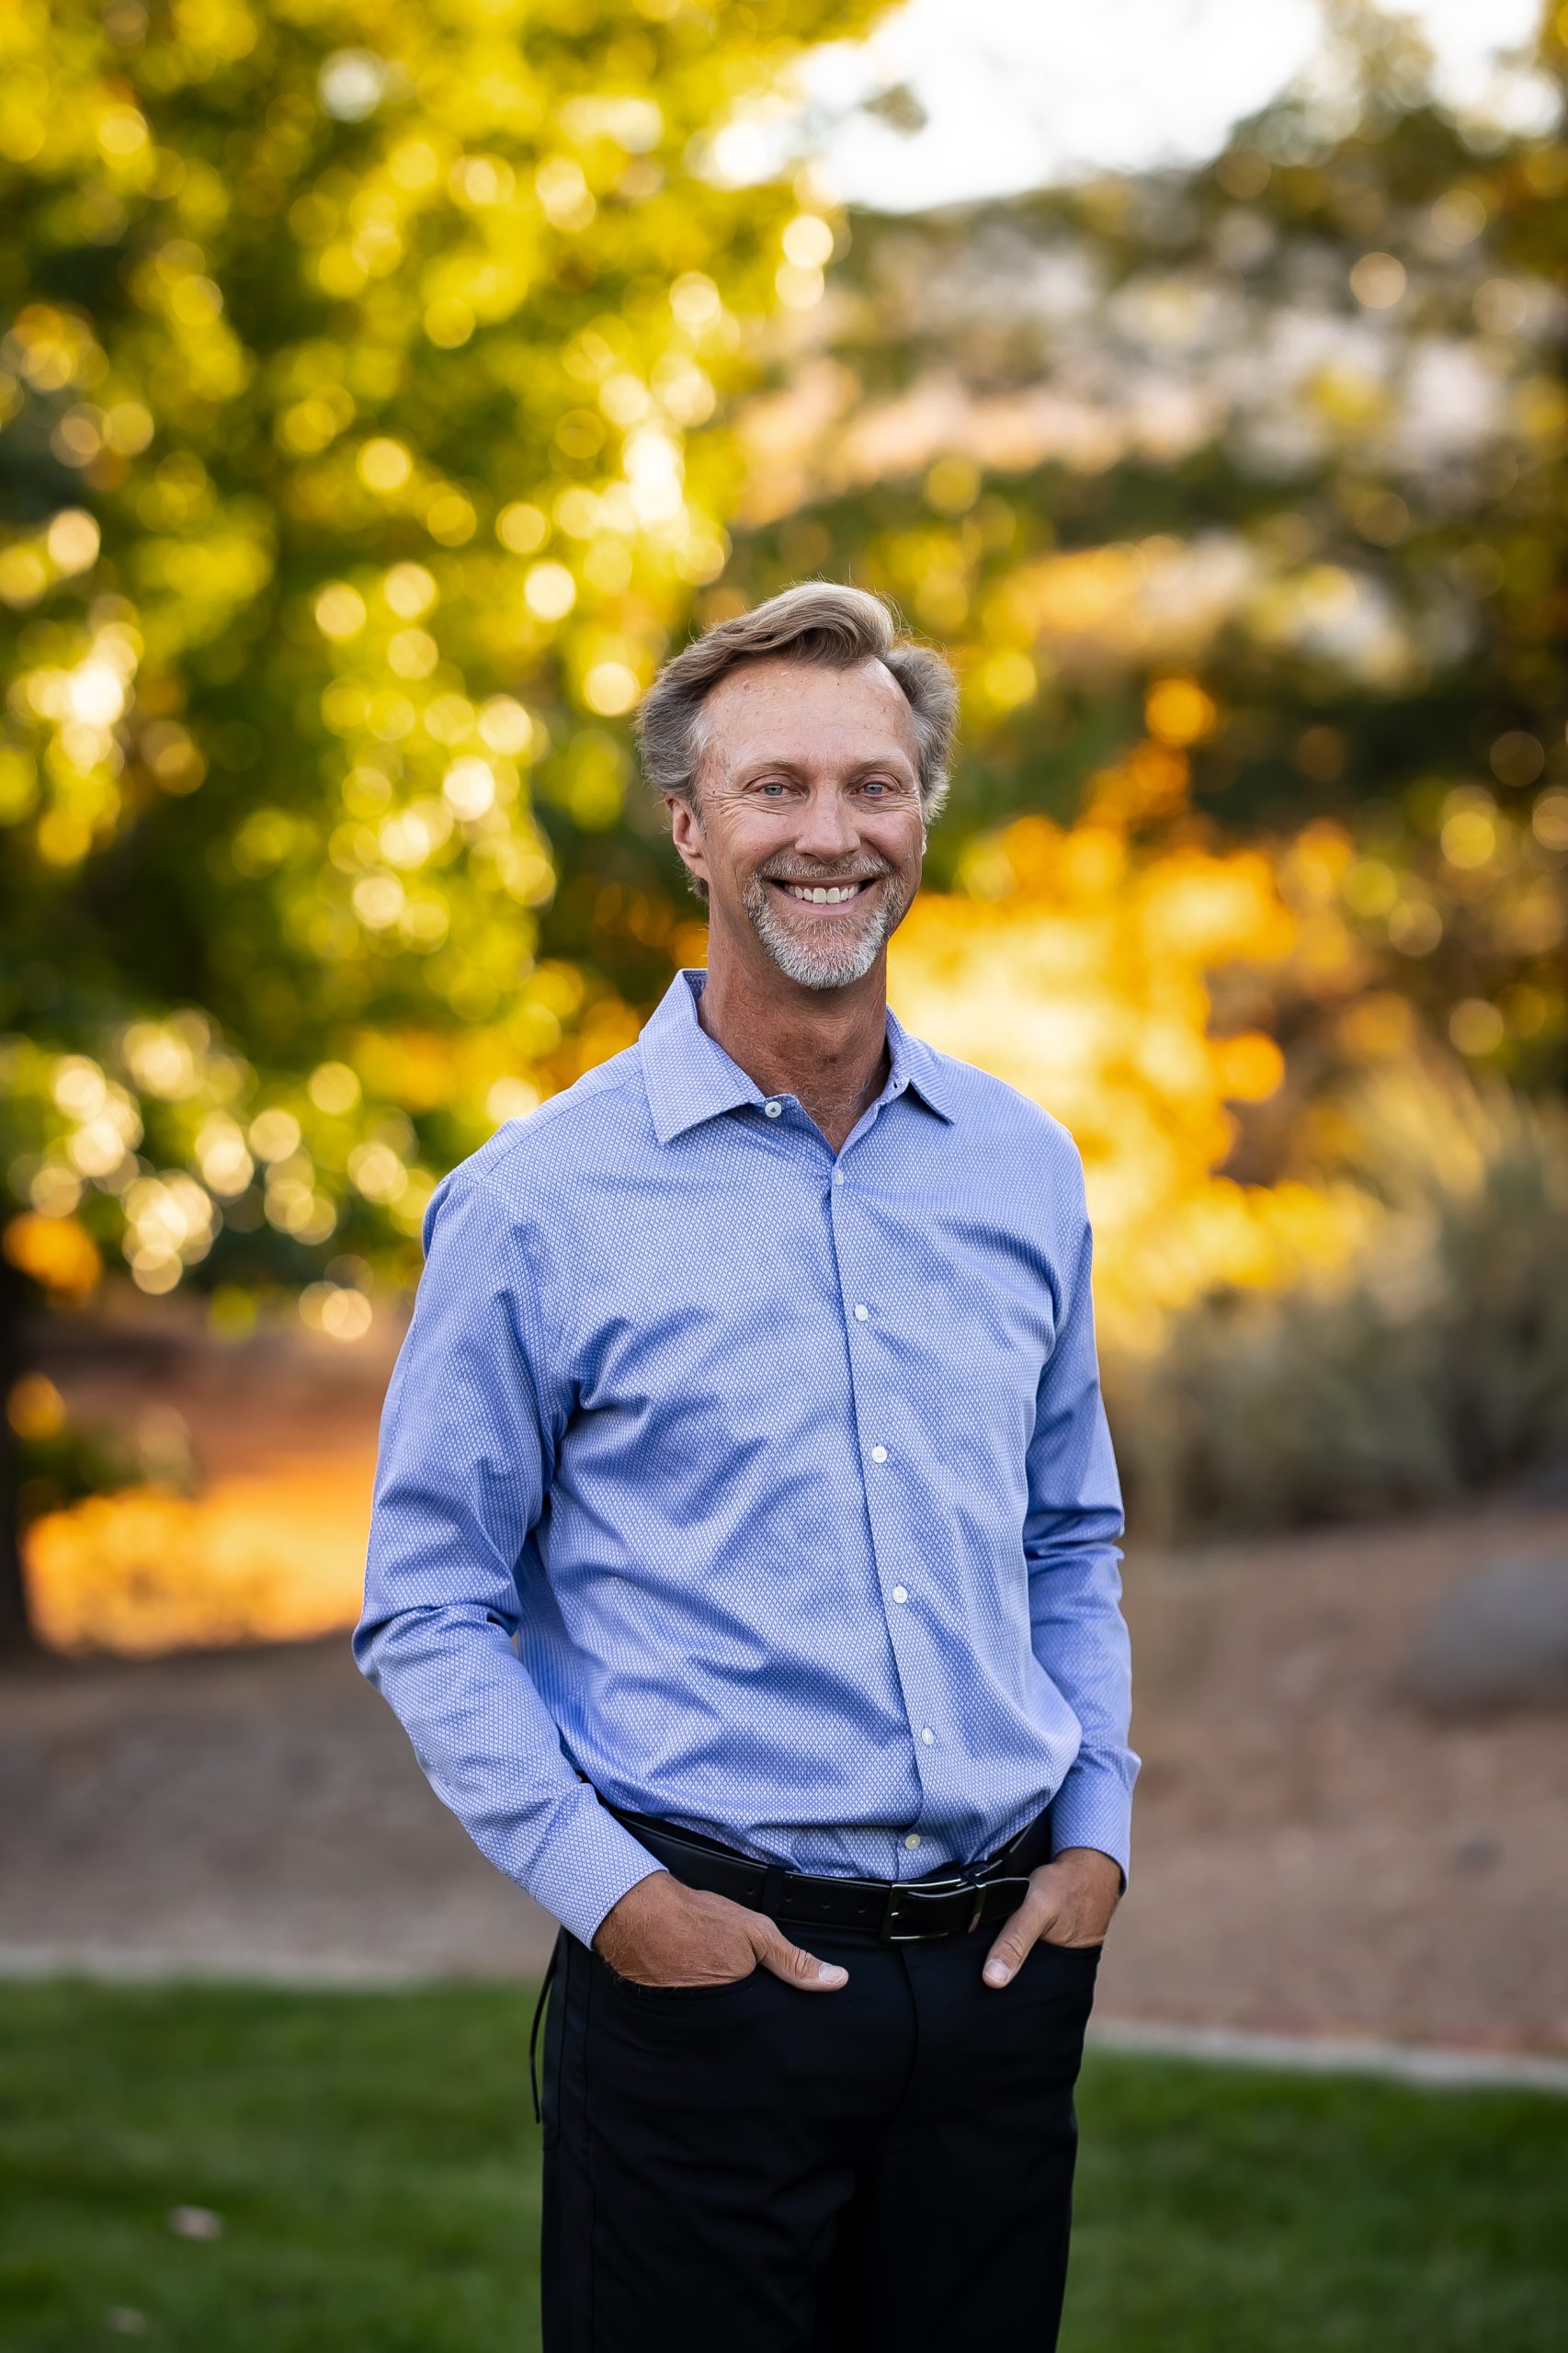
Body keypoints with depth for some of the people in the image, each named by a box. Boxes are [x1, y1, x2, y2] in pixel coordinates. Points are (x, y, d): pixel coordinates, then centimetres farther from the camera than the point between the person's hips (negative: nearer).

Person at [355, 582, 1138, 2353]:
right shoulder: (539, 1201, -5)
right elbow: (426, 1609, -3)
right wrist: (611, 1892, -12)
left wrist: (1094, 1831, 6)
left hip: (1000, 1970, 4)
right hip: (706, 1981, -4)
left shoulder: (1023, 1172, 8)